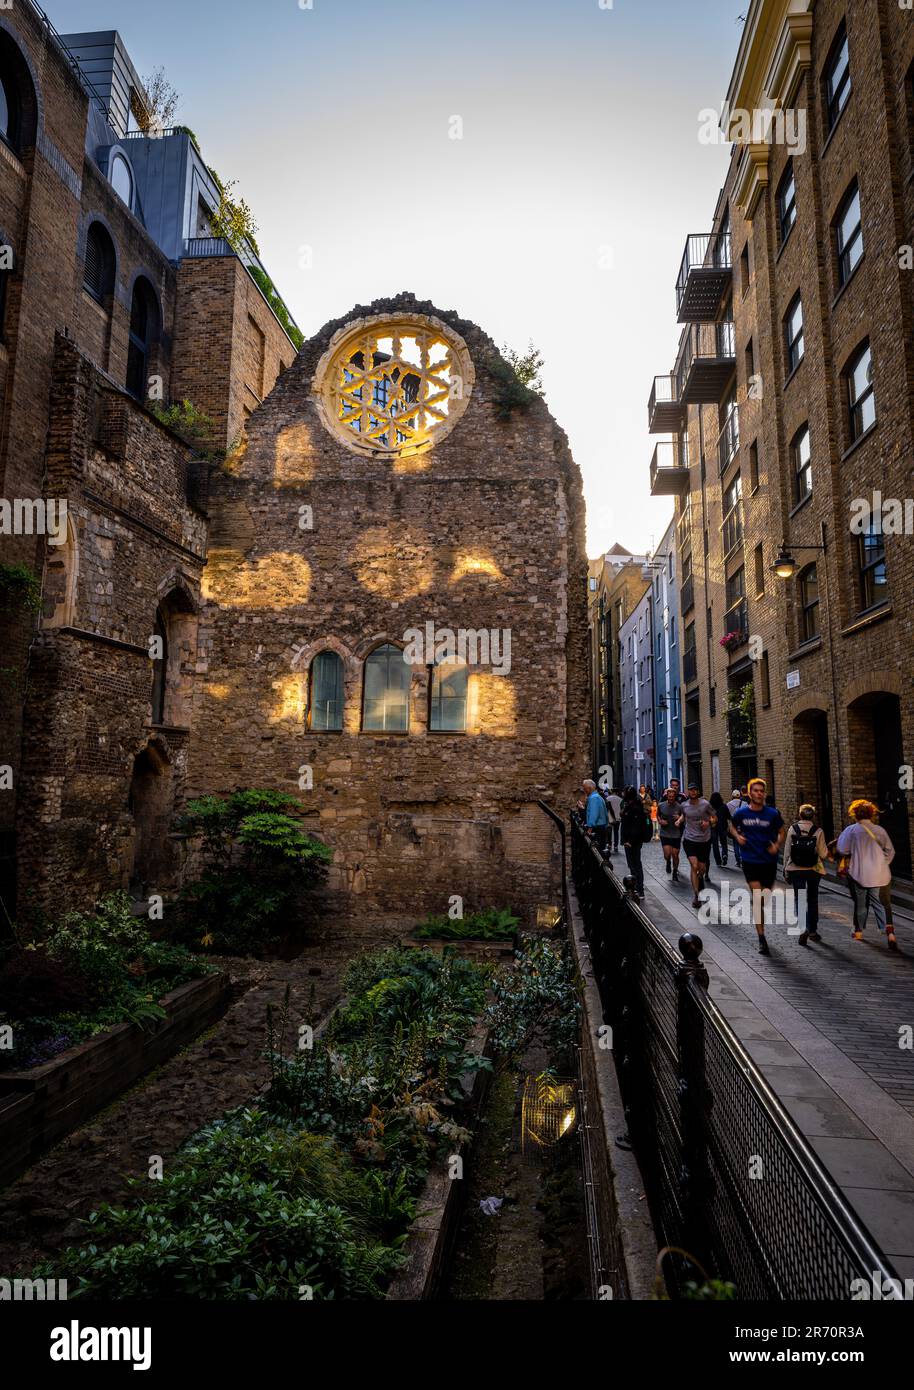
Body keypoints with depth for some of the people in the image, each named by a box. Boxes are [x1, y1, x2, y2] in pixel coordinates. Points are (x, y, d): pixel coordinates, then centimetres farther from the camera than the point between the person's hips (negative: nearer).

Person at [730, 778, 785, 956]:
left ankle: (759, 917, 44)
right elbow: (732, 826, 16)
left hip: (769, 861, 2)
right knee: (757, 898, -11)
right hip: (750, 861, -1)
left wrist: (777, 845, -10)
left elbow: (781, 832, 9)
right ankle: (762, 939, -7)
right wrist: (737, 836, -4)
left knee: (765, 898, 14)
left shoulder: (773, 813, -4)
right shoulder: (741, 813, -3)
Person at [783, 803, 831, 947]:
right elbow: (823, 854, -7)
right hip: (814, 870, 1)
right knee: (812, 900, 17)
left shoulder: (792, 829, -5)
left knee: (799, 899, 2)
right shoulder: (818, 831, -7)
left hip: (795, 870, -1)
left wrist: (786, 871, 6)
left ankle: (803, 928, -19)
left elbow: (787, 852, -2)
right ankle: (812, 931, 27)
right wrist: (828, 854, 17)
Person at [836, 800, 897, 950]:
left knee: (860, 904, 15)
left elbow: (842, 850, -4)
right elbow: (890, 851, 5)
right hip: (880, 876, 1)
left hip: (858, 874, -1)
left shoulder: (851, 830, -7)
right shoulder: (880, 830, 1)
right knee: (883, 904, 2)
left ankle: (858, 931, 26)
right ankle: (890, 932, -15)